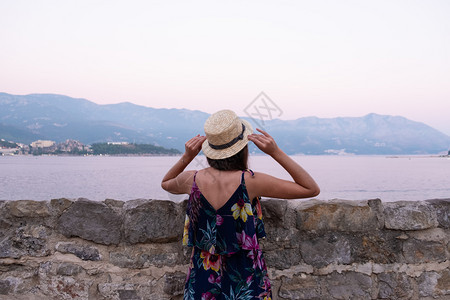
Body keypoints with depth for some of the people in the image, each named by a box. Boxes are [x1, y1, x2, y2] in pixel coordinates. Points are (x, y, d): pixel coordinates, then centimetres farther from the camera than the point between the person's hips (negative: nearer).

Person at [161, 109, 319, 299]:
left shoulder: (192, 180, -11)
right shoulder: (250, 182, -21)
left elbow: (165, 184, 15)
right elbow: (312, 189, -14)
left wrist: (187, 156, -1)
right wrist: (276, 152, -17)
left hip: (203, 273, 3)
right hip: (245, 274, -2)